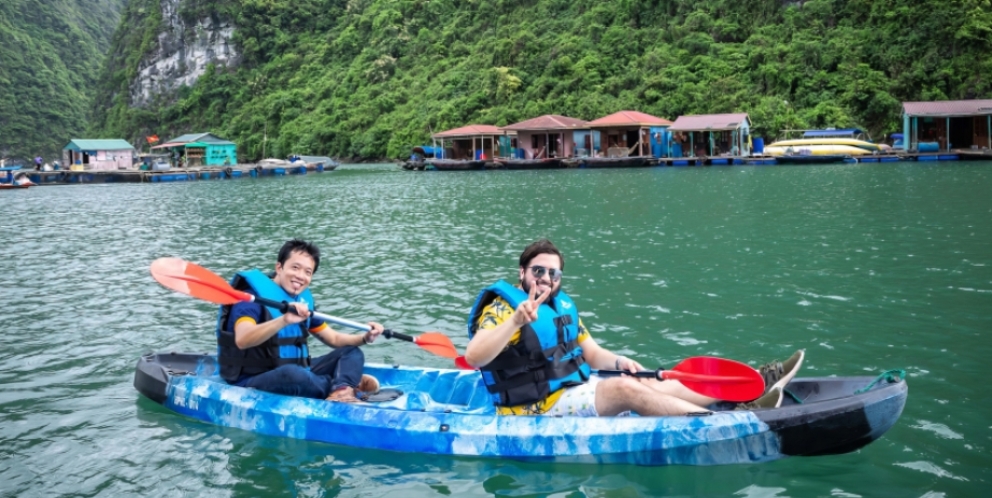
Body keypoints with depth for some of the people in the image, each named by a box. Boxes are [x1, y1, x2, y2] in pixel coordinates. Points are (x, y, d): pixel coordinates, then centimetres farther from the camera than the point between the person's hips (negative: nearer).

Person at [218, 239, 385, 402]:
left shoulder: (303, 301, 9)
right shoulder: (253, 295, -14)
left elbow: (333, 338, 18)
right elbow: (242, 340, -33)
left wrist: (364, 338, -1)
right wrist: (284, 320, -46)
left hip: (297, 373, 8)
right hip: (252, 381, -8)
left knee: (352, 352, 1)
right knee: (292, 373, -39)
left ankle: (341, 392, -30)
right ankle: (347, 385, -15)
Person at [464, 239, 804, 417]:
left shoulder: (563, 306, 12)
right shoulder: (502, 309, -15)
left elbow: (591, 353, 14)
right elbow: (473, 357, -32)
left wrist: (617, 362, -9)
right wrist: (517, 320, -44)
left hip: (575, 390, 9)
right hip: (540, 409, -8)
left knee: (651, 385, -5)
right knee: (625, 388, -25)